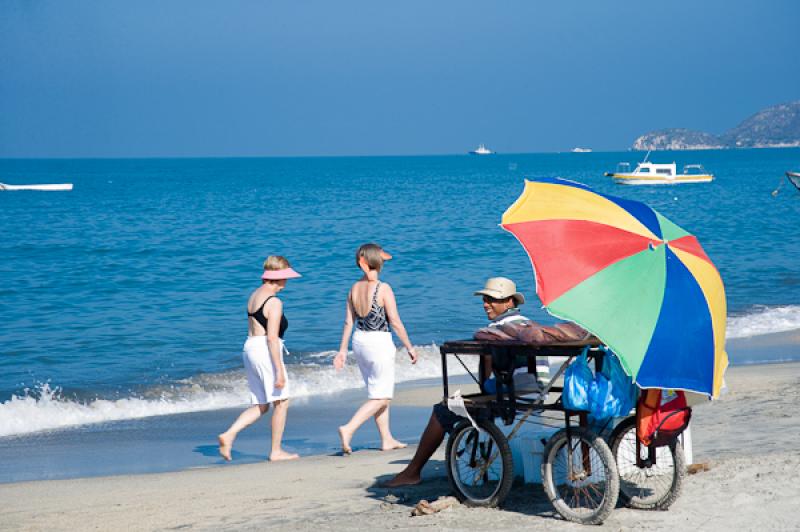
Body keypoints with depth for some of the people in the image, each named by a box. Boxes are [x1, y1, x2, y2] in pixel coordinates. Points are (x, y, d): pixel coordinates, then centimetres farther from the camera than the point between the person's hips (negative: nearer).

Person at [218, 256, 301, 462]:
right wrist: (279, 370, -19)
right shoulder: (274, 302, -13)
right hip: (267, 352, -9)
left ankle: (229, 434, -5)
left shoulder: (254, 296, 14)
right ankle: (276, 451, 9)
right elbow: (272, 337, -19)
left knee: (260, 406, 12)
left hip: (249, 348, 9)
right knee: (281, 402, 5)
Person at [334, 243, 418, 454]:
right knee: (381, 397, 0)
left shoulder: (354, 288, 3)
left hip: (359, 341, 7)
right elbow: (395, 322, -14)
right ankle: (348, 429, -14)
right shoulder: (383, 289, -15)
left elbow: (348, 322, 5)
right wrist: (409, 347, -5)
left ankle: (387, 439, 24)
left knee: (378, 393, 18)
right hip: (379, 342, -7)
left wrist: (343, 350, 11)